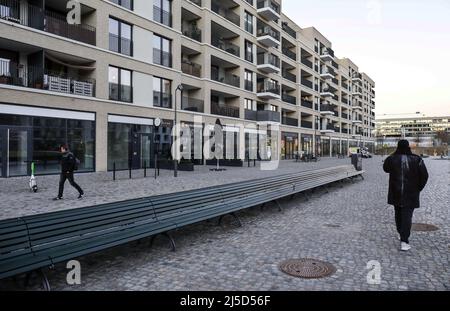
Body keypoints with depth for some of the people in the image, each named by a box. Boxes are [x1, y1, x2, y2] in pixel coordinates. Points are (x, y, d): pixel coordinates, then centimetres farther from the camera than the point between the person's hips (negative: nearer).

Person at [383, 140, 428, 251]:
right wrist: (418, 188, 5)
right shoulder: (417, 160, -7)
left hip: (395, 193, 2)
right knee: (407, 216, -2)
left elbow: (386, 168, 15)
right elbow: (424, 175, -7)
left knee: (398, 214, 18)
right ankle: (404, 241, -10)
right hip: (411, 194, -1)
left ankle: (402, 235, 30)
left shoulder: (392, 159, -6)